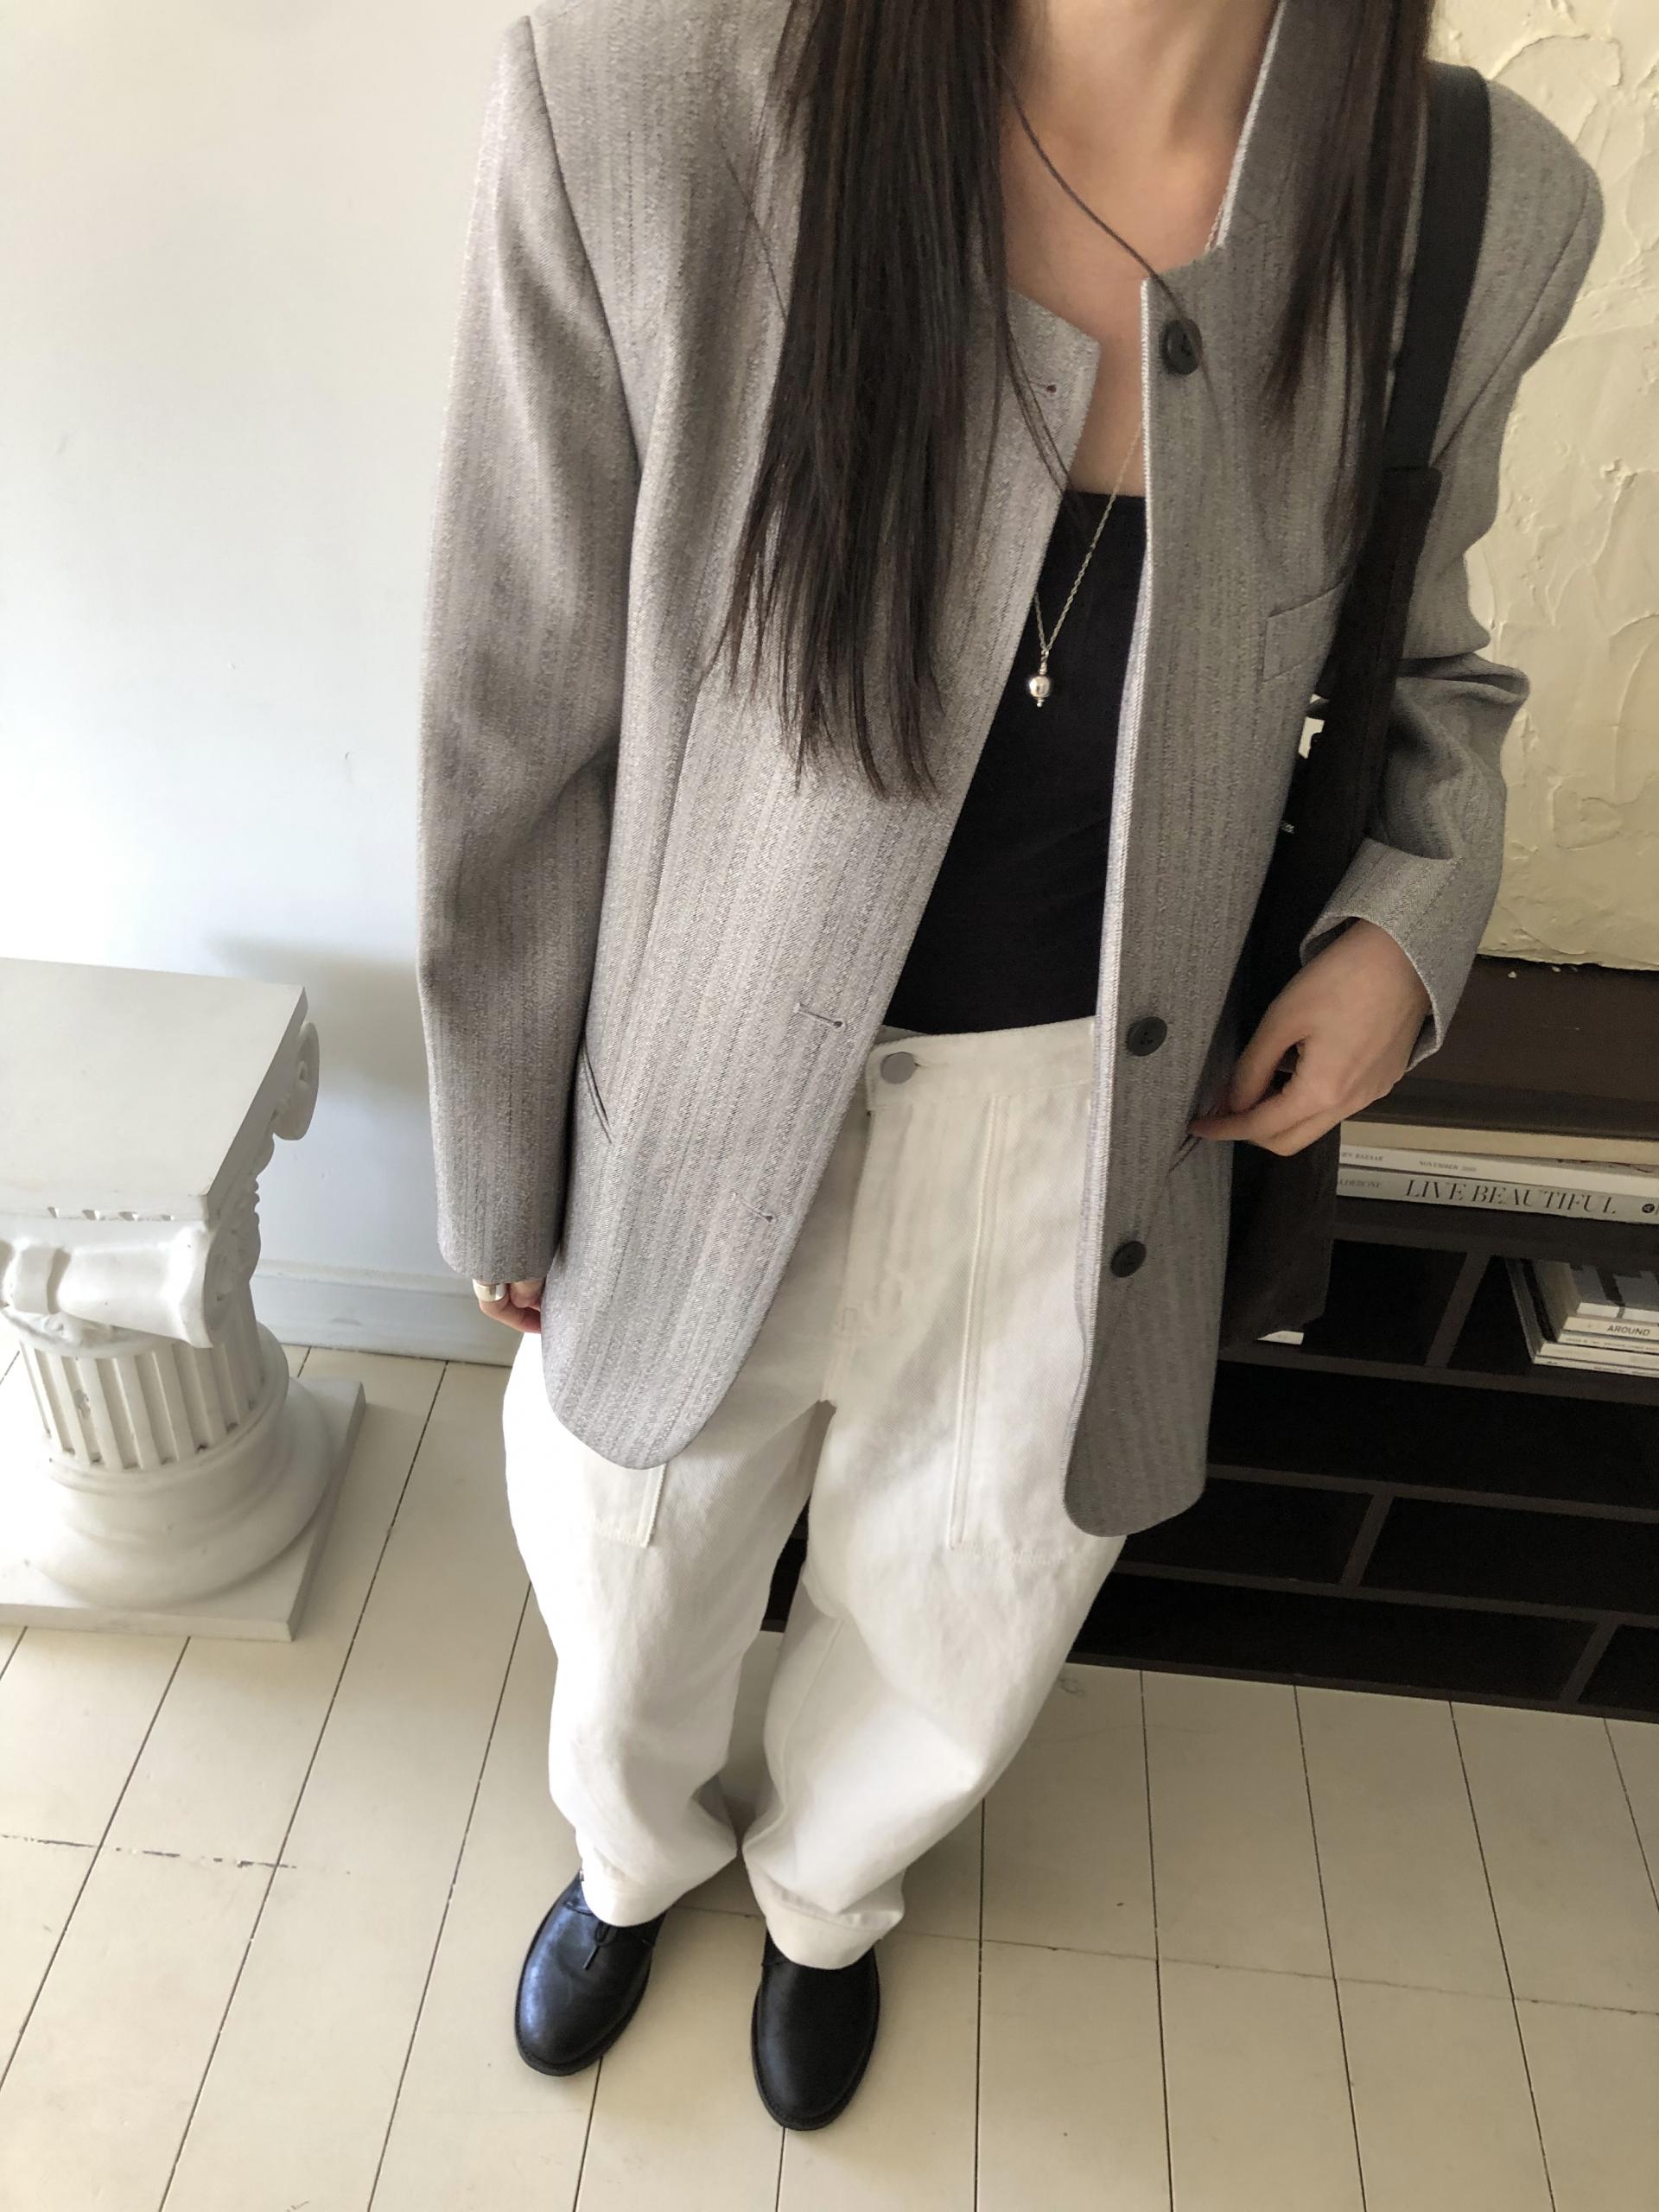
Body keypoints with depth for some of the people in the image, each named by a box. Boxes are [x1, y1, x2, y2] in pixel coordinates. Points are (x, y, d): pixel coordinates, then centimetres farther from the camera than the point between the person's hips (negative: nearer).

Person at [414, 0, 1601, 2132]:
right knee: (624, 1610, 25)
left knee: (950, 1680, 25)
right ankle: (637, 1853, 66)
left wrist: (1413, 917, -11)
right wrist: (504, 1192, 0)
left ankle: (823, 1890, 65)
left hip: (1087, 1162, 2)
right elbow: (519, 731, -10)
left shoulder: (1485, 205, -9)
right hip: (702, 1132, -1)